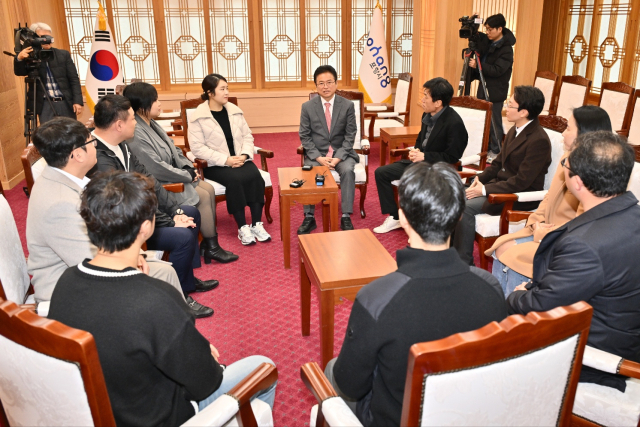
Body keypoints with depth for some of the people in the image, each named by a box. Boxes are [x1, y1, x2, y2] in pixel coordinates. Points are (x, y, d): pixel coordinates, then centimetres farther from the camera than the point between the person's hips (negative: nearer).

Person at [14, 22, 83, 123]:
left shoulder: (64, 55, 5)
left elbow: (74, 79, 2)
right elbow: (19, 72, -8)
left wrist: (77, 101, -8)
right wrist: (19, 58, -30)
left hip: (66, 103, 1)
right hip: (45, 105, -1)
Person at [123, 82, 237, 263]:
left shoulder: (151, 124, 7)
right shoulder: (136, 134, -24)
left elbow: (173, 151, 15)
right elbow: (157, 169, -27)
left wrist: (189, 166, -2)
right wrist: (187, 175, -16)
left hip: (171, 176, 10)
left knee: (209, 189, 1)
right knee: (203, 196, -13)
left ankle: (209, 241, 6)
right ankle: (212, 248, 2)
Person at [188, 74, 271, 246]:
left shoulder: (235, 111, 10)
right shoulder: (197, 117, -6)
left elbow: (247, 136, 10)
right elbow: (197, 148, -13)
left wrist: (245, 155, -11)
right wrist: (225, 160, -20)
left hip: (240, 160, 4)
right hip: (215, 165, -4)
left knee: (255, 176, -26)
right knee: (235, 179, -32)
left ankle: (257, 224, -19)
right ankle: (242, 228, -23)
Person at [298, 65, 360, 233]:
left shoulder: (348, 105, -1)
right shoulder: (307, 107, 0)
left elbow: (350, 136, -2)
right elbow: (305, 136, 0)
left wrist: (338, 157, -17)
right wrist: (319, 157, -14)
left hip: (341, 153, 0)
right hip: (316, 153, 1)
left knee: (348, 170, -31)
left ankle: (346, 217, -25)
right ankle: (309, 217, -19)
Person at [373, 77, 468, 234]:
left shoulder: (454, 123, -21)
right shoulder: (428, 115, 2)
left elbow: (452, 157, -18)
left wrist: (424, 156, -21)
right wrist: (416, 150, -3)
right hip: (420, 161, 9)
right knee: (381, 173, 2)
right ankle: (394, 218, 8)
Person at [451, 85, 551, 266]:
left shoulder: (539, 141, -21)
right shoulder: (514, 130, 7)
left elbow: (522, 181, -22)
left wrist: (485, 189, -21)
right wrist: (480, 178, -2)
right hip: (500, 183, 9)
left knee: (467, 207, -23)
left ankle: (464, 262, -10)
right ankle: (452, 246, 3)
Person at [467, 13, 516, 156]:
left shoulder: (506, 49, -16)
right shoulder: (487, 41, 4)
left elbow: (497, 70, -24)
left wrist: (477, 65, -23)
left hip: (495, 92, -8)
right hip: (484, 88, 8)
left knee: (494, 122, -1)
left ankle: (496, 152, 11)